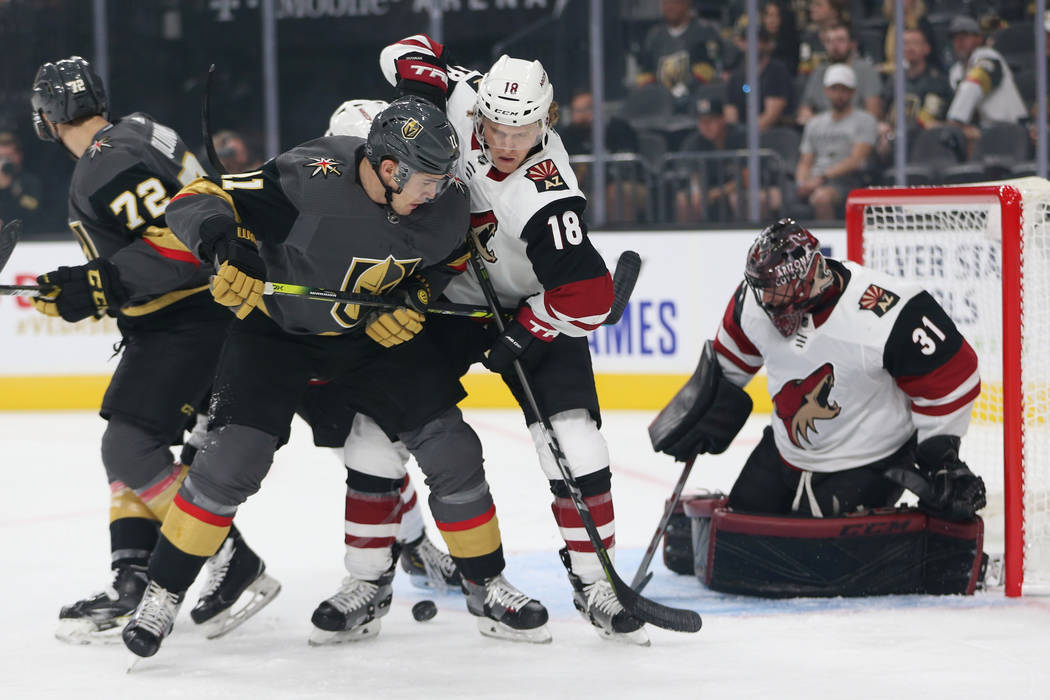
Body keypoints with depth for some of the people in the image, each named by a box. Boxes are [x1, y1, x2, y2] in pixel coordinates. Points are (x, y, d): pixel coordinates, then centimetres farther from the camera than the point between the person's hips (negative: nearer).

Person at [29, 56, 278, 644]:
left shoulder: (109, 166, -19)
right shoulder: (133, 134, 13)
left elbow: (182, 238, -27)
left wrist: (98, 288, -27)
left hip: (189, 323, -11)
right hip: (170, 324, 11)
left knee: (131, 447, -14)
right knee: (128, 448, 13)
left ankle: (237, 568, -12)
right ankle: (133, 586, 11)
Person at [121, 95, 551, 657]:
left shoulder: (444, 205, -17)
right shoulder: (311, 177, -32)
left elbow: (446, 257, 7)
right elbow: (197, 200, -29)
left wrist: (415, 298, -11)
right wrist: (225, 244, -48)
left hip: (375, 332, 4)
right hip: (276, 328, -4)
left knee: (450, 448, -1)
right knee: (233, 457, -16)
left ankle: (486, 587, 18)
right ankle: (162, 596, 0)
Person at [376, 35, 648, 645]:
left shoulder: (547, 195, -34)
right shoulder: (457, 103, -21)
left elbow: (589, 295, -32)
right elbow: (407, 53, -2)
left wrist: (522, 338, -23)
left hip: (531, 306, -4)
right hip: (441, 292, 4)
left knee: (574, 438, -16)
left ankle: (594, 580, -7)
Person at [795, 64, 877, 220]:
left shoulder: (864, 120, 8)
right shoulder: (815, 123, 26)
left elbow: (856, 160, -5)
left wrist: (823, 178, -15)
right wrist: (802, 183, -2)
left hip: (845, 181, -5)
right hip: (814, 183, 5)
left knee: (822, 196, -41)